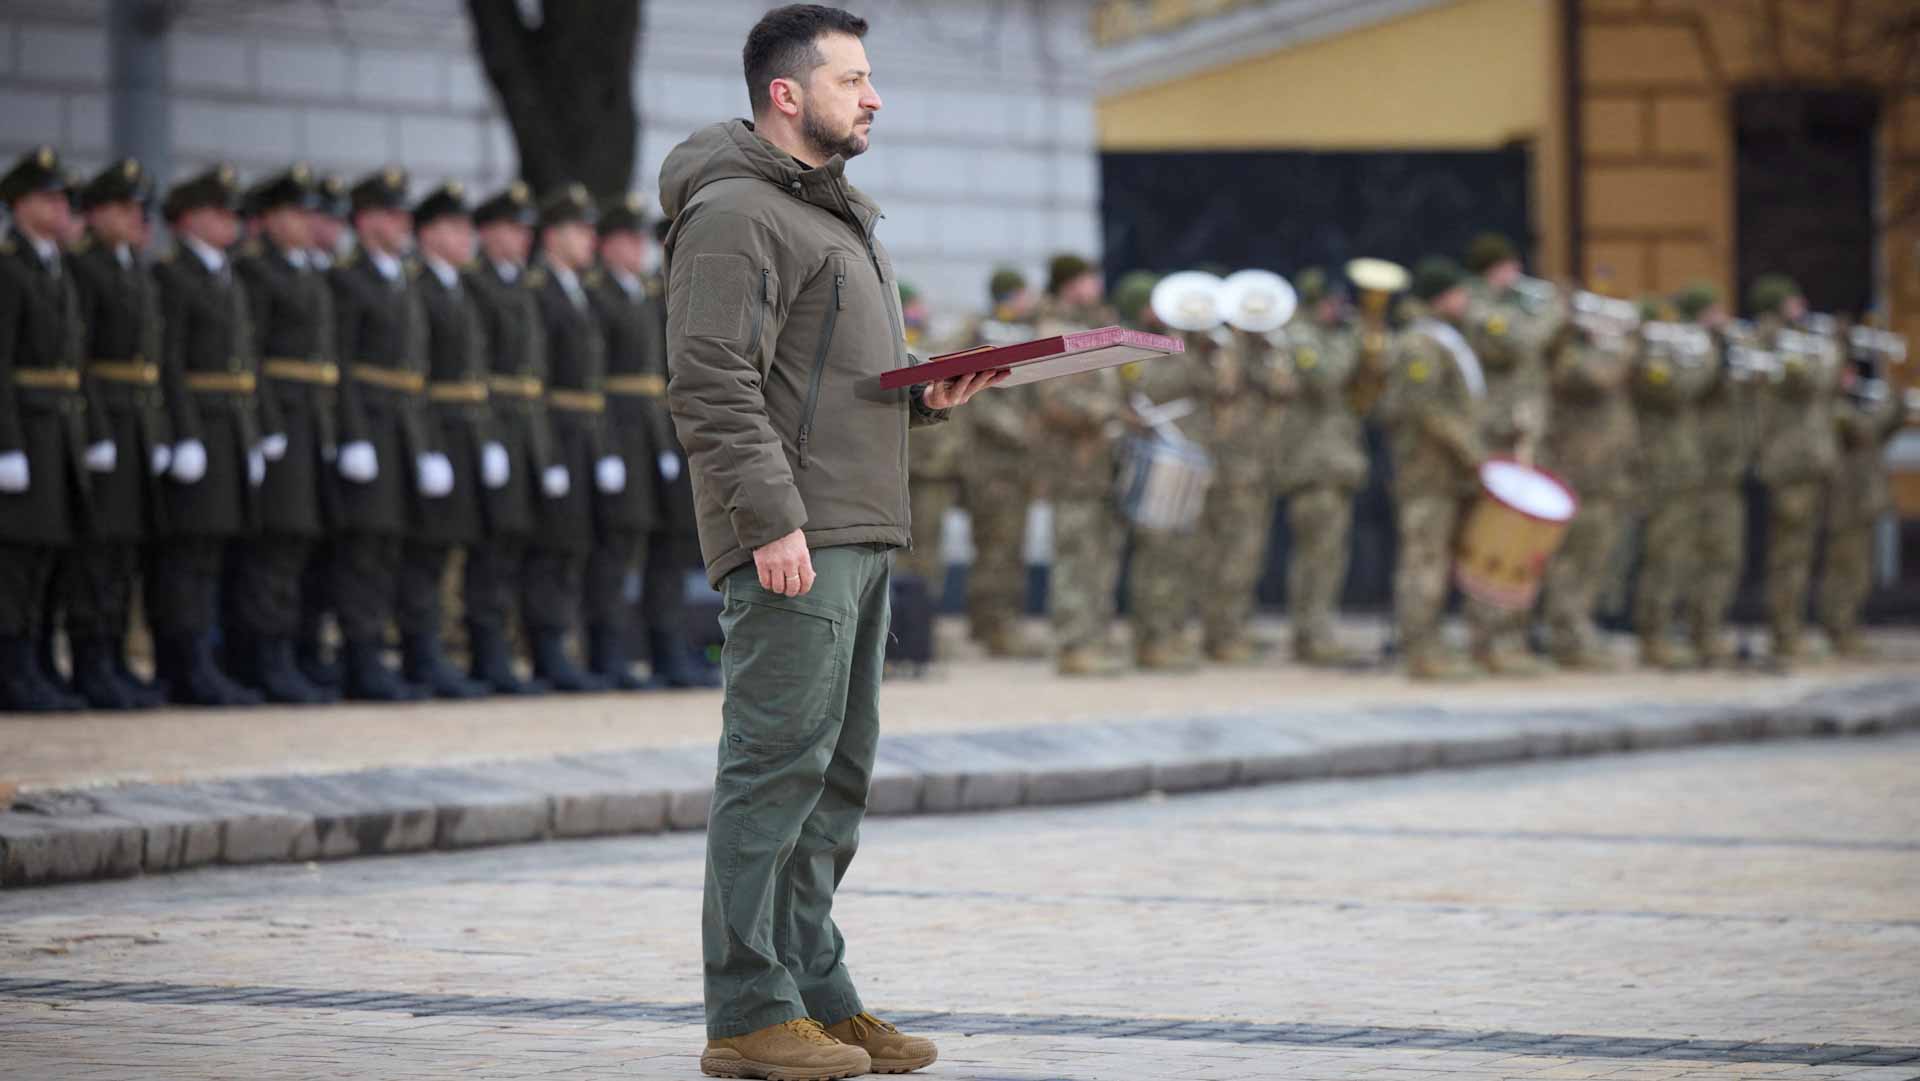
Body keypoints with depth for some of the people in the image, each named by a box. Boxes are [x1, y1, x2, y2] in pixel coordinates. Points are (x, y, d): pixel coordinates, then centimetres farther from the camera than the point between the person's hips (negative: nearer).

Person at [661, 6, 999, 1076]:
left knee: (837, 774, 12)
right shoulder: (735, 214, -10)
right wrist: (771, 518, -25)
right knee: (779, 762, -10)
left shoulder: (841, 215, 23)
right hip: (793, 540, -10)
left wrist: (925, 395, 11)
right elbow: (714, 384, -18)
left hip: (861, 532, 10)